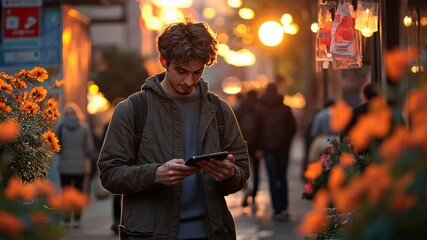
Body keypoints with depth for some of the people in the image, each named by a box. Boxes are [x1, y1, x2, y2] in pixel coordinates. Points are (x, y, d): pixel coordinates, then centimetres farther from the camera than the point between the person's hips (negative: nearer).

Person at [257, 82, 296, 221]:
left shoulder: (260, 109, -2)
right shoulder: (285, 108, 3)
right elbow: (293, 127, 1)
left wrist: (259, 147, 2)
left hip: (268, 147, -1)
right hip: (283, 147, 2)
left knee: (273, 179, 0)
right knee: (283, 177, 11)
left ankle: (277, 210, -5)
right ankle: (284, 208, 1)